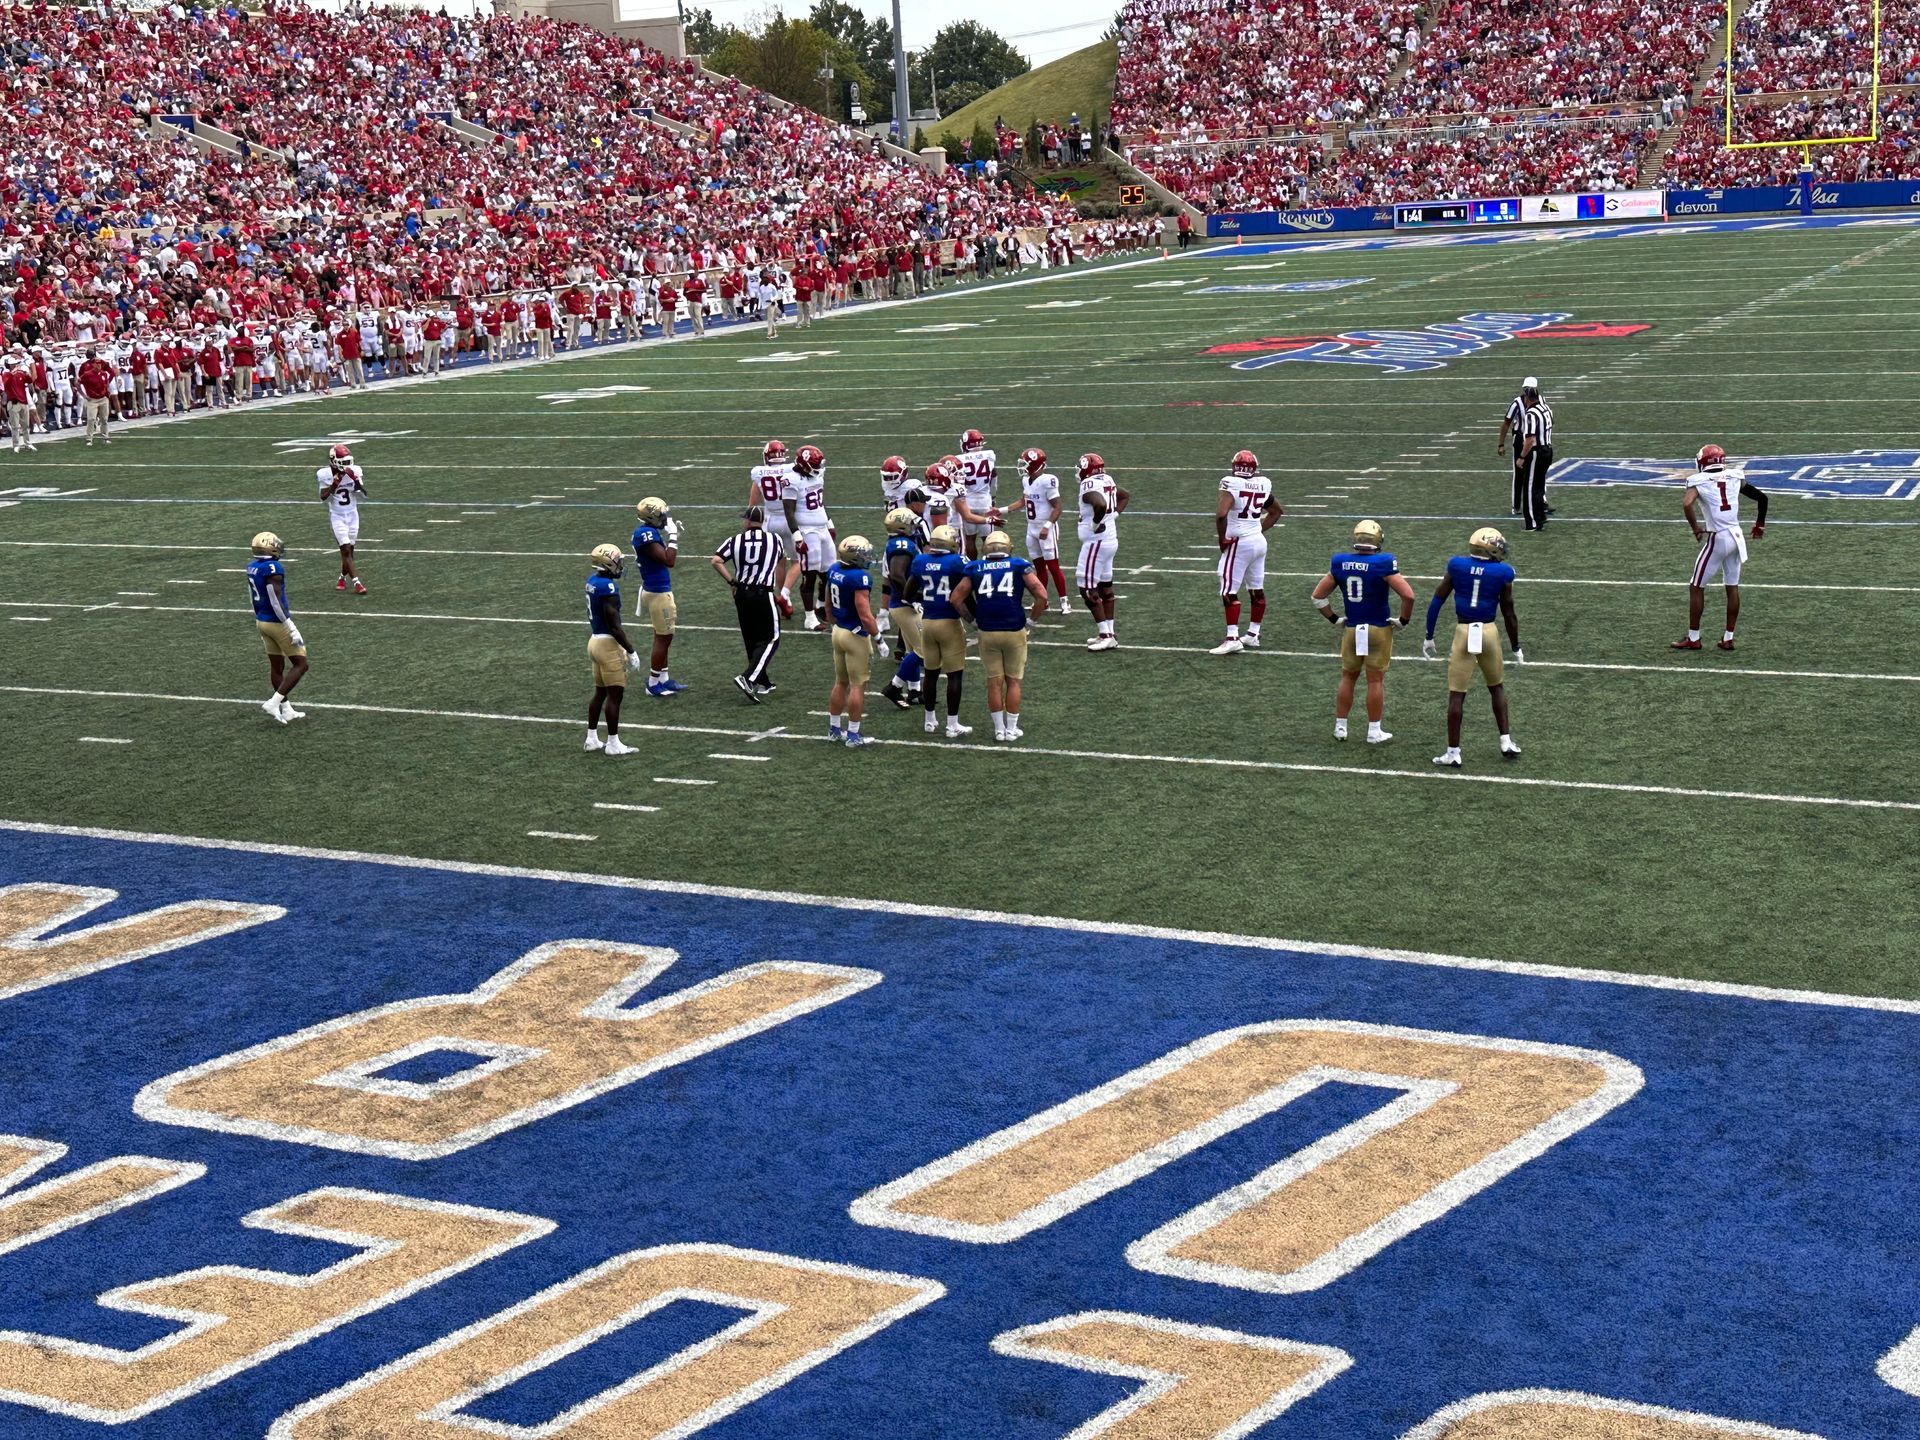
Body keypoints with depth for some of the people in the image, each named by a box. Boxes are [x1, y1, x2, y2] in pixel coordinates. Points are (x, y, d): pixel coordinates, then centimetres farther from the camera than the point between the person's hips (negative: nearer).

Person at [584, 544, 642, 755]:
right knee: (615, 694, 0)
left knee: (600, 692, 17)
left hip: (595, 640, 9)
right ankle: (613, 743, 5)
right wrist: (631, 651, -13)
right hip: (608, 643, -9)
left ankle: (592, 739, 23)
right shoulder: (608, 588, -23)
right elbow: (614, 627, -21)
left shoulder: (592, 581, 5)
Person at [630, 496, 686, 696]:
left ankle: (663, 678, 27)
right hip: (658, 592, -10)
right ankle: (654, 683, 6)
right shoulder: (647, 535, -23)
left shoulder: (648, 531, 9)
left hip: (658, 589, 10)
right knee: (664, 637, -1)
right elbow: (669, 561, -26)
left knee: (662, 636, 18)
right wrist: (673, 536, -21)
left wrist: (671, 534, 13)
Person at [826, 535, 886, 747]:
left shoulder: (833, 570, 1)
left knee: (840, 682, 19)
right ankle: (853, 735, 5)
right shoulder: (860, 578, -24)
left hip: (838, 631, 8)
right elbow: (865, 616, -24)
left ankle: (834, 728, 28)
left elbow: (828, 605, 14)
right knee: (858, 686, 1)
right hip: (856, 635, -8)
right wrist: (879, 640, -14)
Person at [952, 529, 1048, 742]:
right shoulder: (1020, 566, -1)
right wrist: (1031, 619, 6)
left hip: (987, 634, 1)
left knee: (994, 682, 10)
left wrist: (973, 619, 13)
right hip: (1015, 631, -1)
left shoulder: (975, 569, 5)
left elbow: (956, 598, 3)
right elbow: (1041, 596, -8)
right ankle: (1012, 729, 14)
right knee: (1013, 681, 10)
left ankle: (999, 729, 15)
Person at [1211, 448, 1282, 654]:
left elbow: (1221, 514, -28)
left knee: (1229, 592, -4)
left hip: (1239, 543, -7)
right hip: (1259, 541, 7)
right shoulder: (1263, 484, 4)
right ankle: (1253, 635, 23)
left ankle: (1232, 639, -9)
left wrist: (1222, 538, -14)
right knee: (1257, 590, 14)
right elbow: (1277, 511, 19)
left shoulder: (1231, 484, -16)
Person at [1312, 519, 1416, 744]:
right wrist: (1403, 621, -3)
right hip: (1379, 630, -4)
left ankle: (1340, 727, 21)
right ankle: (1374, 731, 10)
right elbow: (1408, 595, -18)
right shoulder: (1383, 564, -15)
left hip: (1351, 630, 4)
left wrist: (1334, 619, 15)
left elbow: (1318, 596, 7)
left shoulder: (1340, 563, -1)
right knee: (1375, 680, 5)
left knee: (1348, 677, 16)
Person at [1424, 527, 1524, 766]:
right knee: (1496, 687, 22)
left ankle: (1453, 752, 3)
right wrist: (1516, 648, 15)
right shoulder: (1502, 574, -4)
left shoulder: (1457, 566, -1)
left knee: (1456, 694, 3)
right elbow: (1509, 614, 2)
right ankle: (1506, 741, 23)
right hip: (1489, 632, 0)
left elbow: (1436, 601, 1)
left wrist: (1429, 637, 10)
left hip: (1464, 631, 0)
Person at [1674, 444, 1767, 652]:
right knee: (1732, 587, 15)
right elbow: (1762, 497, 12)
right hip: (1736, 537, 5)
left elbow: (1686, 504, -25)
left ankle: (1693, 638, 11)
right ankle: (1728, 638, 20)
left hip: (1717, 539, -5)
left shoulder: (1700, 481, -8)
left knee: (1696, 588, 7)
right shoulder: (1735, 478, 6)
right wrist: (1760, 524, 25)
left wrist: (1695, 528, -10)